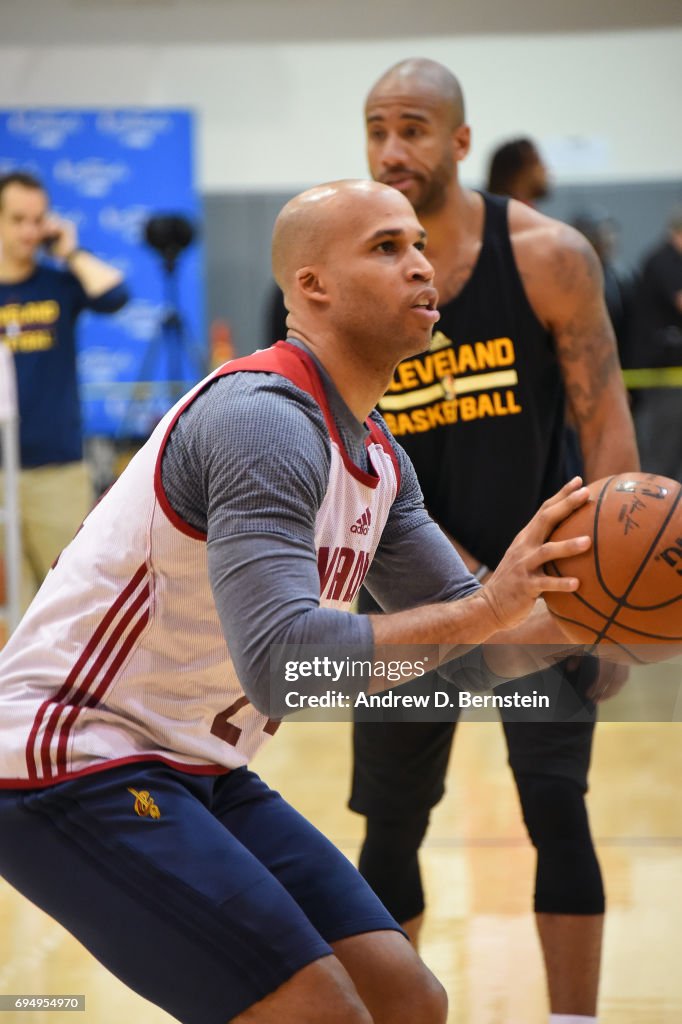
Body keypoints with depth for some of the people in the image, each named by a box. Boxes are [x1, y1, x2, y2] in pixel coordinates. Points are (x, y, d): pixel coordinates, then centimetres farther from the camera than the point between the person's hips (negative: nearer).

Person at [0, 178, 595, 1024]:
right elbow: (281, 663, -32)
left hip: (194, 769, 10)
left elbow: (469, 649, 12)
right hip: (72, 761, -10)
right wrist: (482, 608, -33)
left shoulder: (376, 458, 10)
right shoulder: (264, 417, -21)